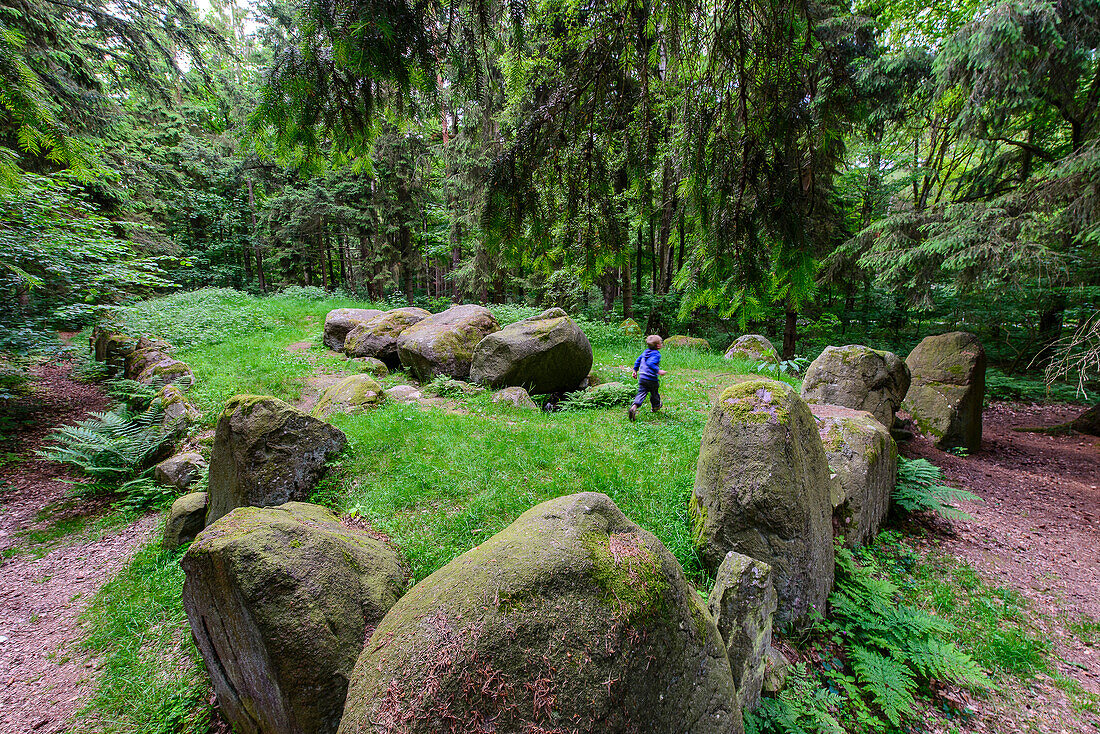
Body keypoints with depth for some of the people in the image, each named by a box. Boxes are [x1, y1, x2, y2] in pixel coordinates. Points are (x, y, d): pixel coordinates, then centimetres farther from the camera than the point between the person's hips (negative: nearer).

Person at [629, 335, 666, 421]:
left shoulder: (646, 352, 10)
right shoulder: (656, 354, -14)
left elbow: (637, 361, 16)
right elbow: (650, 363, -29)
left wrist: (635, 370, 26)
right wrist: (658, 371, -29)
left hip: (642, 378, 5)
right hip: (652, 379, -5)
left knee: (641, 394, 0)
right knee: (654, 393, 19)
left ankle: (634, 407, -21)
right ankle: (656, 407, 40)